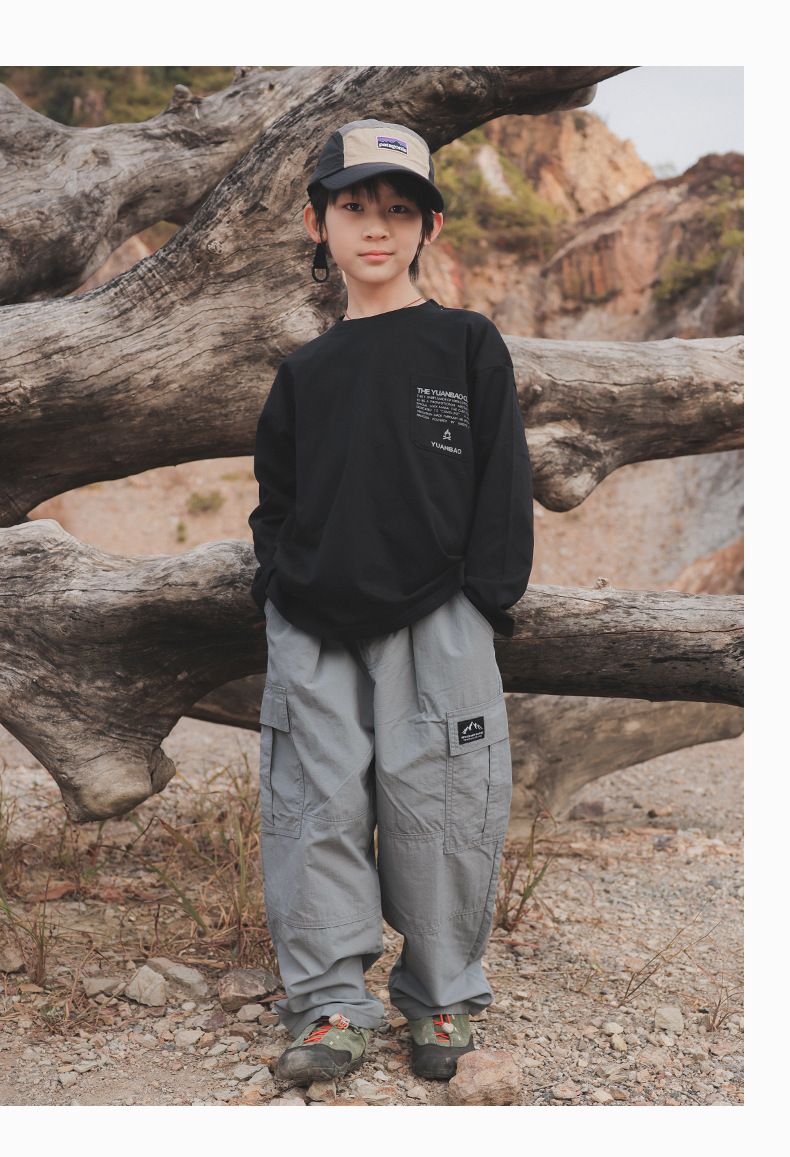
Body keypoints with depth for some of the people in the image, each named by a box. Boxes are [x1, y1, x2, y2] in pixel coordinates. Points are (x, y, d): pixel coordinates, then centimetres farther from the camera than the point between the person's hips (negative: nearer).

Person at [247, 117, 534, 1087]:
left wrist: (483, 599, -7)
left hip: (433, 623, -3)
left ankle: (440, 997, 18)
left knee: (433, 807, 0)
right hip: (313, 629, 3)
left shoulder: (467, 346, 5)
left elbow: (503, 484, 1)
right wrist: (279, 583, 3)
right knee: (317, 807, 1)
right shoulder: (305, 372, 14)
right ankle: (330, 1004, 13)